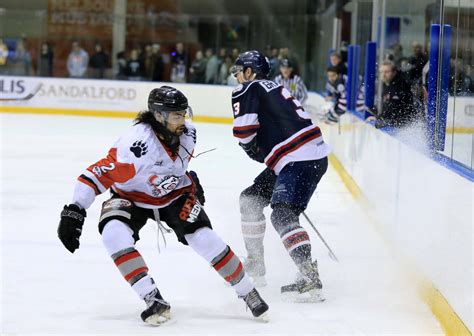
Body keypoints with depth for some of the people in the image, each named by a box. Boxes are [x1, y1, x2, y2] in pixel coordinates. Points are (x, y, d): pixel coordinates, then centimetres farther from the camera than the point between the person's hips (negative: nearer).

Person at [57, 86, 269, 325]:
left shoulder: (187, 133, -16)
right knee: (113, 233, -30)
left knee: (203, 238, -15)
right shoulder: (136, 144, -36)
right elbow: (98, 175, -35)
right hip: (131, 197, -3)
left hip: (174, 193, 3)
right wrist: (74, 211, -40)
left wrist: (190, 179, 20)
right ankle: (153, 300, -26)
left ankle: (247, 292, 4)